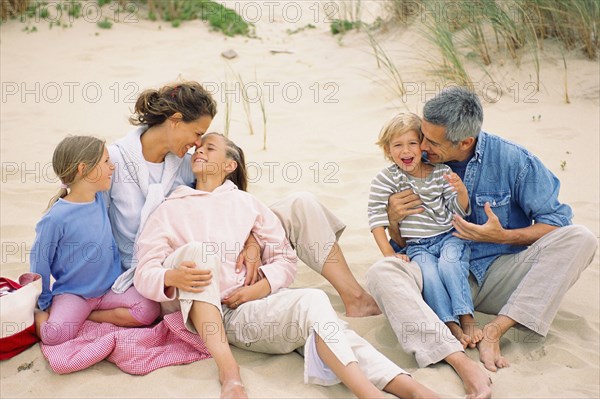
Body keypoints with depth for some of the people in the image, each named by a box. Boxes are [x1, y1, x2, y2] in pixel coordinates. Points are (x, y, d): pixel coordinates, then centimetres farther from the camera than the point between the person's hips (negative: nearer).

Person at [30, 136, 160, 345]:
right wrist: (45, 305, 1)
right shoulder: (55, 218, -18)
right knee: (53, 333, -31)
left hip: (110, 288, 5)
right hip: (72, 293, -5)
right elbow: (40, 264, -7)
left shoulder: (101, 200, 0)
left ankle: (84, 316, -4)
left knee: (148, 309, -19)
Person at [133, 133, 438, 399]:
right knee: (194, 249, -30)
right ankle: (228, 371, -37)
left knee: (311, 301, -29)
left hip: (246, 307, 1)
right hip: (195, 309, -1)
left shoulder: (245, 203, 21)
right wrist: (172, 278, -20)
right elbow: (144, 272, 4)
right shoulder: (170, 210, 15)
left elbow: (285, 257, 15)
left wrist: (262, 287, -6)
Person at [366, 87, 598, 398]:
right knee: (381, 273, -29)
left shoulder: (512, 159, -5)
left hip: (499, 273, 0)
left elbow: (557, 221, -2)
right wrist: (393, 218, -14)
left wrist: (503, 236, -16)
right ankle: (461, 362, -45)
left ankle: (495, 330, -26)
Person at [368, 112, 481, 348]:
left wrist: (461, 191, -17)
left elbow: (460, 211, 4)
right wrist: (389, 253, -14)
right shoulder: (385, 180, -2)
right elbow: (376, 220, -6)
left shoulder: (441, 173, 3)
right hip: (417, 246, -1)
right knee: (428, 273, -31)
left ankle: (467, 319, -23)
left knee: (448, 264, -31)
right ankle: (451, 325, -26)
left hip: (450, 236, 1)